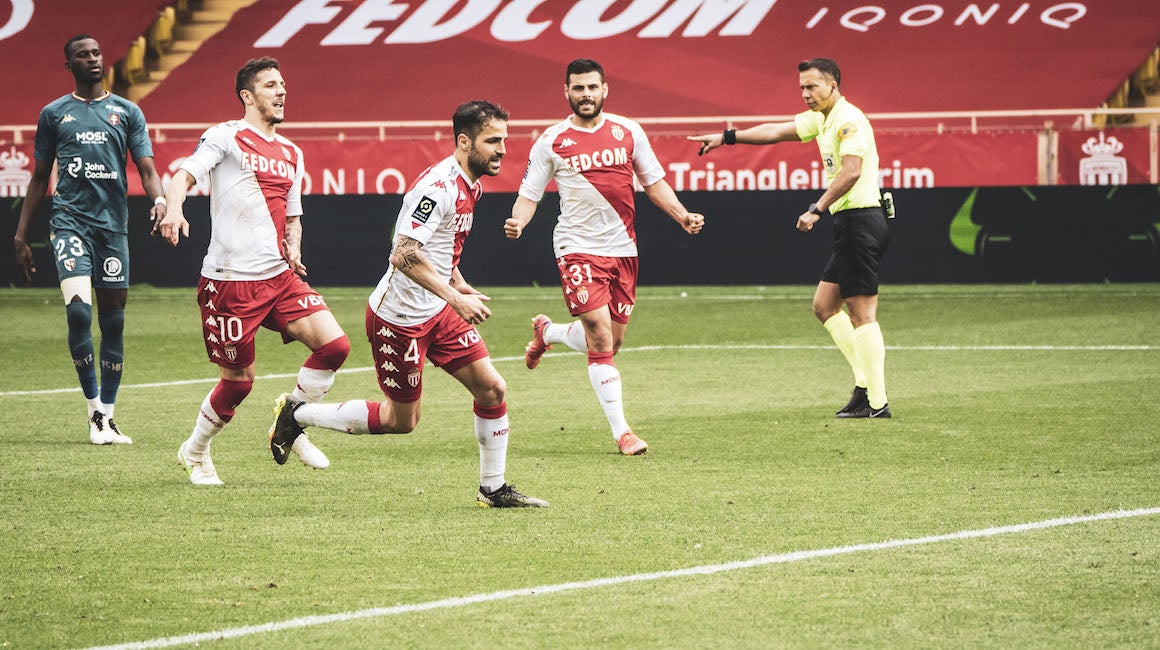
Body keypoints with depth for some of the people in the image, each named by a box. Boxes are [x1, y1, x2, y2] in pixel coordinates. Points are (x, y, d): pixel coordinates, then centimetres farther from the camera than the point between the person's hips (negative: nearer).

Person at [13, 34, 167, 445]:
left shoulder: (127, 112, 11)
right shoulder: (54, 114, 11)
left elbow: (146, 168, 4)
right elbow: (40, 178, 16)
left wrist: (158, 200, -18)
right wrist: (21, 235, 11)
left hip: (113, 224, 2)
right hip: (70, 221, -2)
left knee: (113, 320, 3)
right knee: (78, 309, -20)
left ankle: (107, 418, 11)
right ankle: (94, 409, -9)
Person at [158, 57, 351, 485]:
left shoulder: (291, 154, 19)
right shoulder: (226, 136, -2)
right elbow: (185, 175, -12)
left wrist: (293, 249, 6)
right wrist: (174, 209, -34)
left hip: (280, 277, 6)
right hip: (229, 281, -6)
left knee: (334, 345, -11)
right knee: (238, 381, 0)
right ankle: (195, 453, 26)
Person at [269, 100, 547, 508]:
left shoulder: (469, 186, 8)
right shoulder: (438, 186, -24)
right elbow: (405, 256, -31)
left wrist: (460, 287, 15)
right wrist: (455, 298, -33)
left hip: (438, 310, 9)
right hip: (399, 317, -9)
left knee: (491, 388, 0)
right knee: (402, 420, 3)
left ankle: (493, 489, 12)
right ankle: (297, 415, 18)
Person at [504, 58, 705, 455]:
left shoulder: (628, 132, 6)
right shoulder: (551, 142, -1)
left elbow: (653, 182, 13)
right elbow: (529, 194, 2)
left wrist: (682, 216, -2)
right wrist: (517, 221, -19)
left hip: (622, 248, 4)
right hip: (577, 248, -4)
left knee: (611, 341, 10)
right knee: (600, 338, -15)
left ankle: (547, 332, 41)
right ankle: (621, 431, -10)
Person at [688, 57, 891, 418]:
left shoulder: (848, 120, -12)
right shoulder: (821, 119, 18)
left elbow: (851, 171, -24)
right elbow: (777, 132, 27)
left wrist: (817, 210, -25)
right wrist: (726, 138, 27)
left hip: (861, 220, -11)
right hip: (849, 225, 11)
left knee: (862, 313, -9)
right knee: (824, 305, 12)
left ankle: (876, 402, -9)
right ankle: (866, 381, 9)